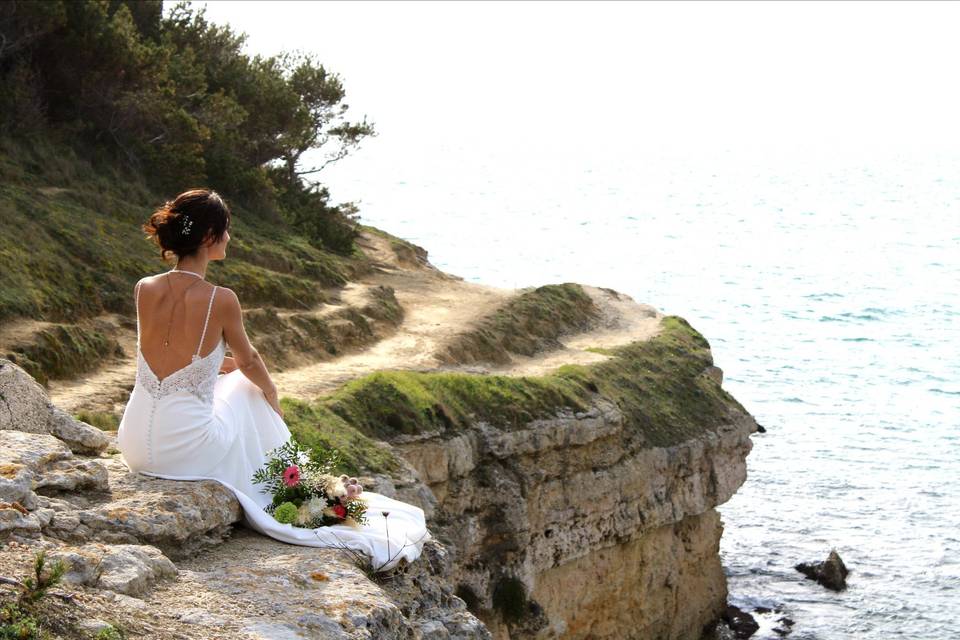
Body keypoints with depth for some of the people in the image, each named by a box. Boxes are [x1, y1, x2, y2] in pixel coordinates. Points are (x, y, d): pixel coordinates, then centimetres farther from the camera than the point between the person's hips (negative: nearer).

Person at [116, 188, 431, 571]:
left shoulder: (145, 290, -5)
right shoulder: (221, 300, -16)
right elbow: (248, 361, 3)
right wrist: (272, 391, 26)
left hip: (135, 447, 5)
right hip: (187, 449, -4)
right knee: (249, 391, 25)